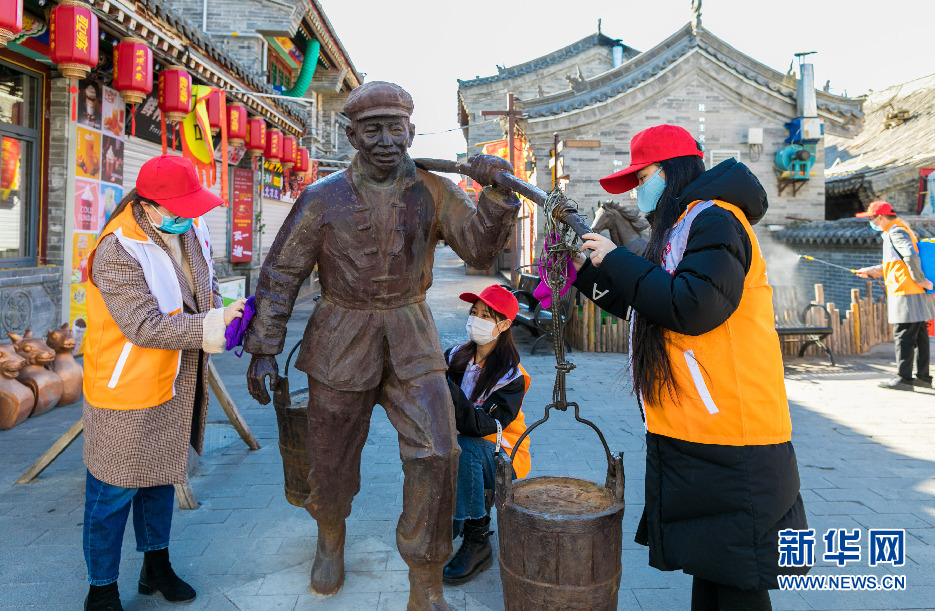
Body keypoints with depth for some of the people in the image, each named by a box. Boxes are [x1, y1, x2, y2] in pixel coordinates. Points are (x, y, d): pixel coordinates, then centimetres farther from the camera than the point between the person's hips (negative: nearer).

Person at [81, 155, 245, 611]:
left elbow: (206, 285, 12)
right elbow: (144, 325, -29)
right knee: (115, 489, 5)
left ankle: (156, 566, 41)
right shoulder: (117, 252, -25)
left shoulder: (190, 230, 0)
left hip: (175, 384, 8)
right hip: (126, 387, -8)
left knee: (162, 475, 22)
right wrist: (206, 329, -29)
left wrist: (221, 315, -8)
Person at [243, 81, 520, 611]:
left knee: (436, 453, -10)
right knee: (334, 458, 13)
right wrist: (264, 349, -2)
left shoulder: (433, 192, -1)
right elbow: (281, 275, 0)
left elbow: (482, 249, -6)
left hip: (412, 343, 1)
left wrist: (497, 191, -22)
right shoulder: (324, 197, -4)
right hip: (342, 341, 0)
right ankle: (331, 540, 48)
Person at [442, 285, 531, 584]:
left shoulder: (512, 377, -15)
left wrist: (448, 388, -41)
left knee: (464, 448, -34)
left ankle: (477, 541, -21)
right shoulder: (456, 357, 0)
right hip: (459, 454, 4)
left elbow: (482, 425, -29)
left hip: (501, 459, -4)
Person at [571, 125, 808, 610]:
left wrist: (617, 260, -15)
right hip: (692, 433, 10)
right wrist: (586, 271, 14)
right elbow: (641, 307, 24)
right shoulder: (680, 229, 19)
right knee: (707, 568, 18)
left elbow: (693, 307, -25)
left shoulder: (714, 220, -11)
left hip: (730, 445, -10)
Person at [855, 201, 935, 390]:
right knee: (919, 335, 12)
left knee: (903, 335, -7)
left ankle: (903, 378, -5)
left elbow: (911, 256, -25)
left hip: (906, 293, -10)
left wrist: (920, 280, -19)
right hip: (918, 295, 10)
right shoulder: (898, 230, 21)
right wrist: (872, 271, 22)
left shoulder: (896, 232, -11)